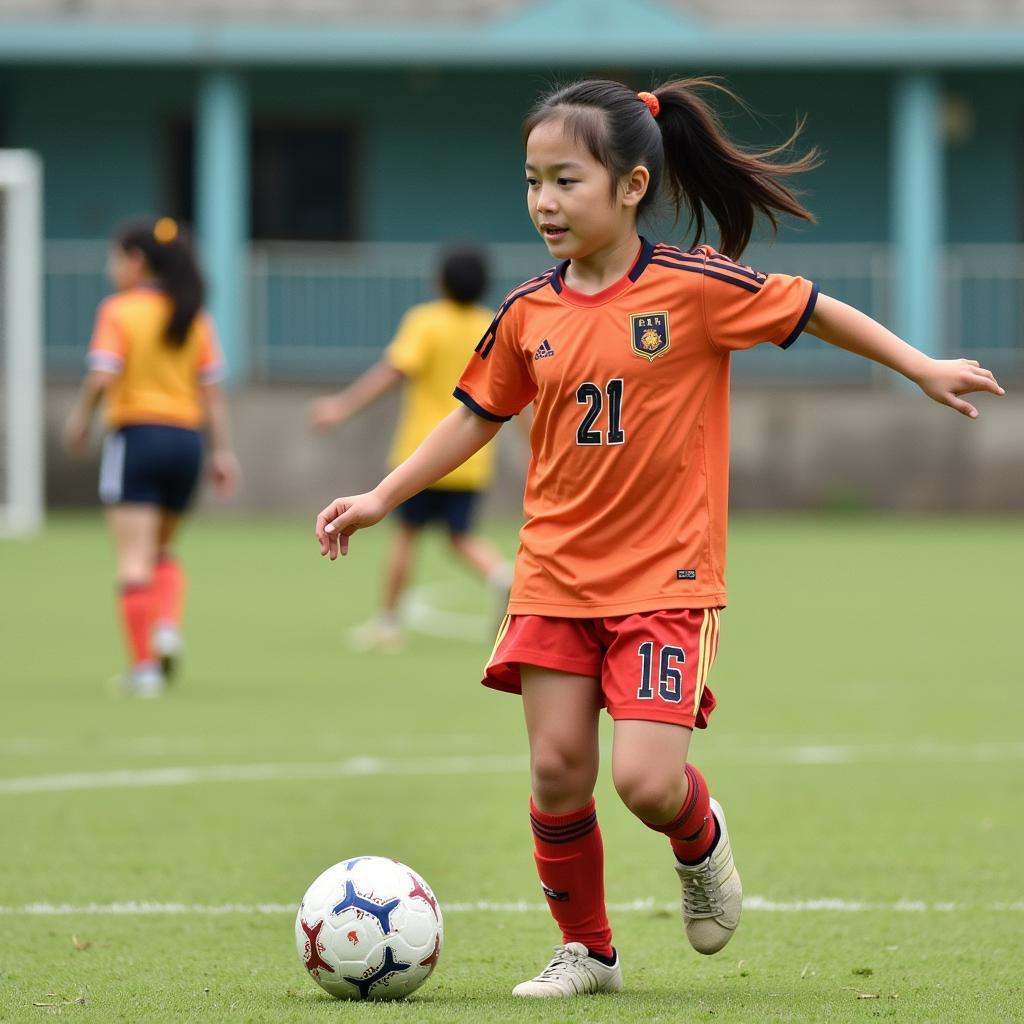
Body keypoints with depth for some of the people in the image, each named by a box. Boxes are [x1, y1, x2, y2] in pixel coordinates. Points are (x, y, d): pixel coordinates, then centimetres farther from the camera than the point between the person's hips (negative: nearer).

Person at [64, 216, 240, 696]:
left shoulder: (119, 310, -7)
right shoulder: (194, 316, 7)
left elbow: (102, 375, -17)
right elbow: (212, 387, 5)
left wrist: (80, 418, -2)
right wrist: (223, 450, 7)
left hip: (136, 433, -5)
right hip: (186, 438, 5)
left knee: (134, 561, -2)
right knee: (163, 553, 21)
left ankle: (144, 663, -5)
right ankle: (168, 625, -4)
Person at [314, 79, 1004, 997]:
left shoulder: (695, 286, -11)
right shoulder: (528, 315, 2)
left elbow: (813, 310, 0)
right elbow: (479, 416, 15)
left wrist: (923, 369, 2)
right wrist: (379, 499, 12)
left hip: (665, 577, -4)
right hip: (555, 575, 4)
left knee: (646, 782, -14)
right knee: (557, 771, 0)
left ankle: (701, 838, 22)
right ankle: (585, 951, 19)